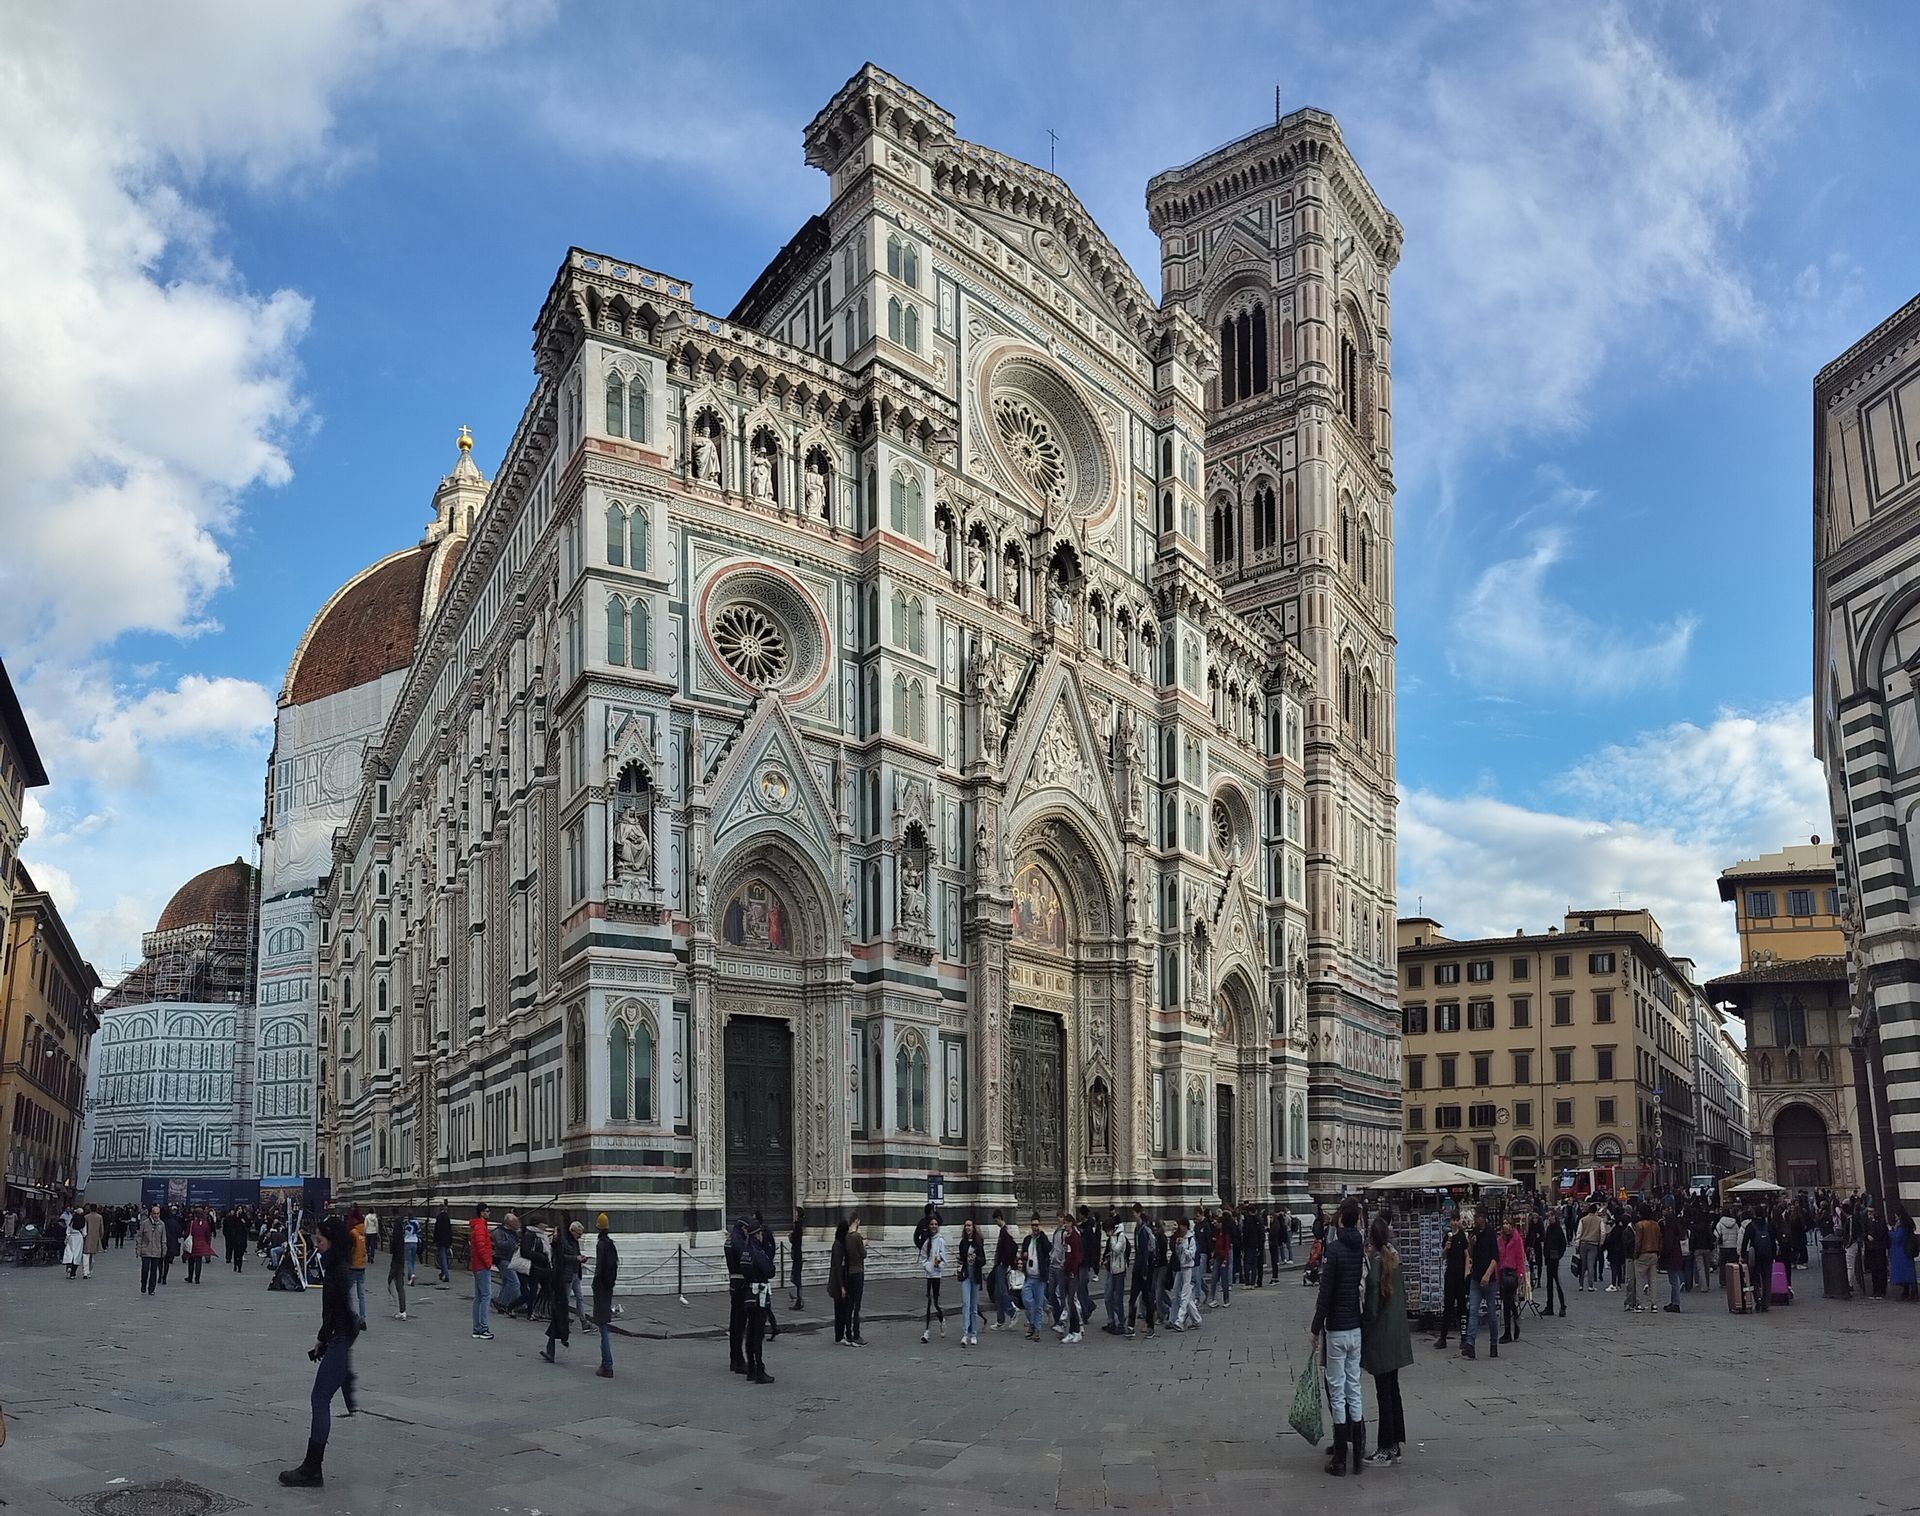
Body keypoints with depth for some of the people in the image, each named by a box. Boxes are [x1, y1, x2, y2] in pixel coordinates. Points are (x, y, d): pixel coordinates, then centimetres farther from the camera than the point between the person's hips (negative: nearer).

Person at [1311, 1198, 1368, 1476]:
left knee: (1337, 1391, 0)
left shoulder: (1334, 1249, -15)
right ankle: (1357, 1453, 16)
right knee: (1354, 1388, 13)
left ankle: (1340, 1458, 3)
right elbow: (1365, 1287, 10)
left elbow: (1325, 1293, -15)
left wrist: (1317, 1328, -8)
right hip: (1357, 1328, 6)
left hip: (1336, 1330, -6)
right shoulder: (1362, 1249, 3)